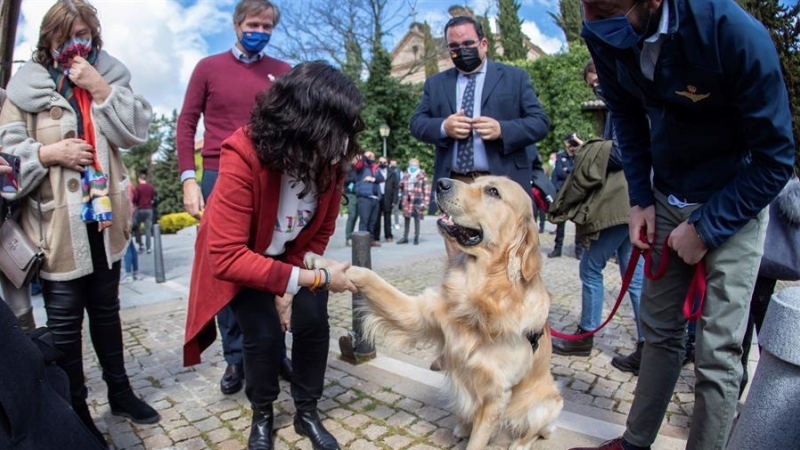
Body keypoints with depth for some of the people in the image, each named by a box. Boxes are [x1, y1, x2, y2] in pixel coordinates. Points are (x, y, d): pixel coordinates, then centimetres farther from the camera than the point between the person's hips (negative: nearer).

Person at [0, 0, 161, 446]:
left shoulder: (109, 75, 8)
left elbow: (137, 130, -4)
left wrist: (100, 89, -12)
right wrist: (50, 152, -18)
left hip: (104, 217, 3)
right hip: (57, 224, -2)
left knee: (106, 310, 17)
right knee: (65, 321, 6)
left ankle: (120, 391, 33)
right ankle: (76, 410, 24)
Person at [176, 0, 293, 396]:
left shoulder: (282, 73, 10)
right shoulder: (208, 68, 9)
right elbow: (186, 123, 7)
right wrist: (189, 179, -3)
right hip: (219, 178, 0)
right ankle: (235, 358, 17)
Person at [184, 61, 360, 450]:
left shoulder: (331, 157, -22)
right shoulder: (244, 156, -36)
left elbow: (322, 228, -8)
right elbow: (228, 256, -37)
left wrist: (290, 285, -13)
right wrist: (315, 278, -39)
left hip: (293, 255, 4)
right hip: (237, 257, -3)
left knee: (313, 323, -10)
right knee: (264, 332, -14)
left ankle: (306, 413, 16)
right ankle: (262, 416, 17)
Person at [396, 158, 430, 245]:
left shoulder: (422, 176, -1)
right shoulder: (405, 175, 11)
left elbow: (427, 190, -3)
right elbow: (401, 186, 19)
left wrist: (425, 202, -9)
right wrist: (401, 197, 8)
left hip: (417, 201, -3)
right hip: (407, 200, 3)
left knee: (417, 220, 2)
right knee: (406, 219, 7)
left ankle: (416, 238, 11)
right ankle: (405, 238, 15)